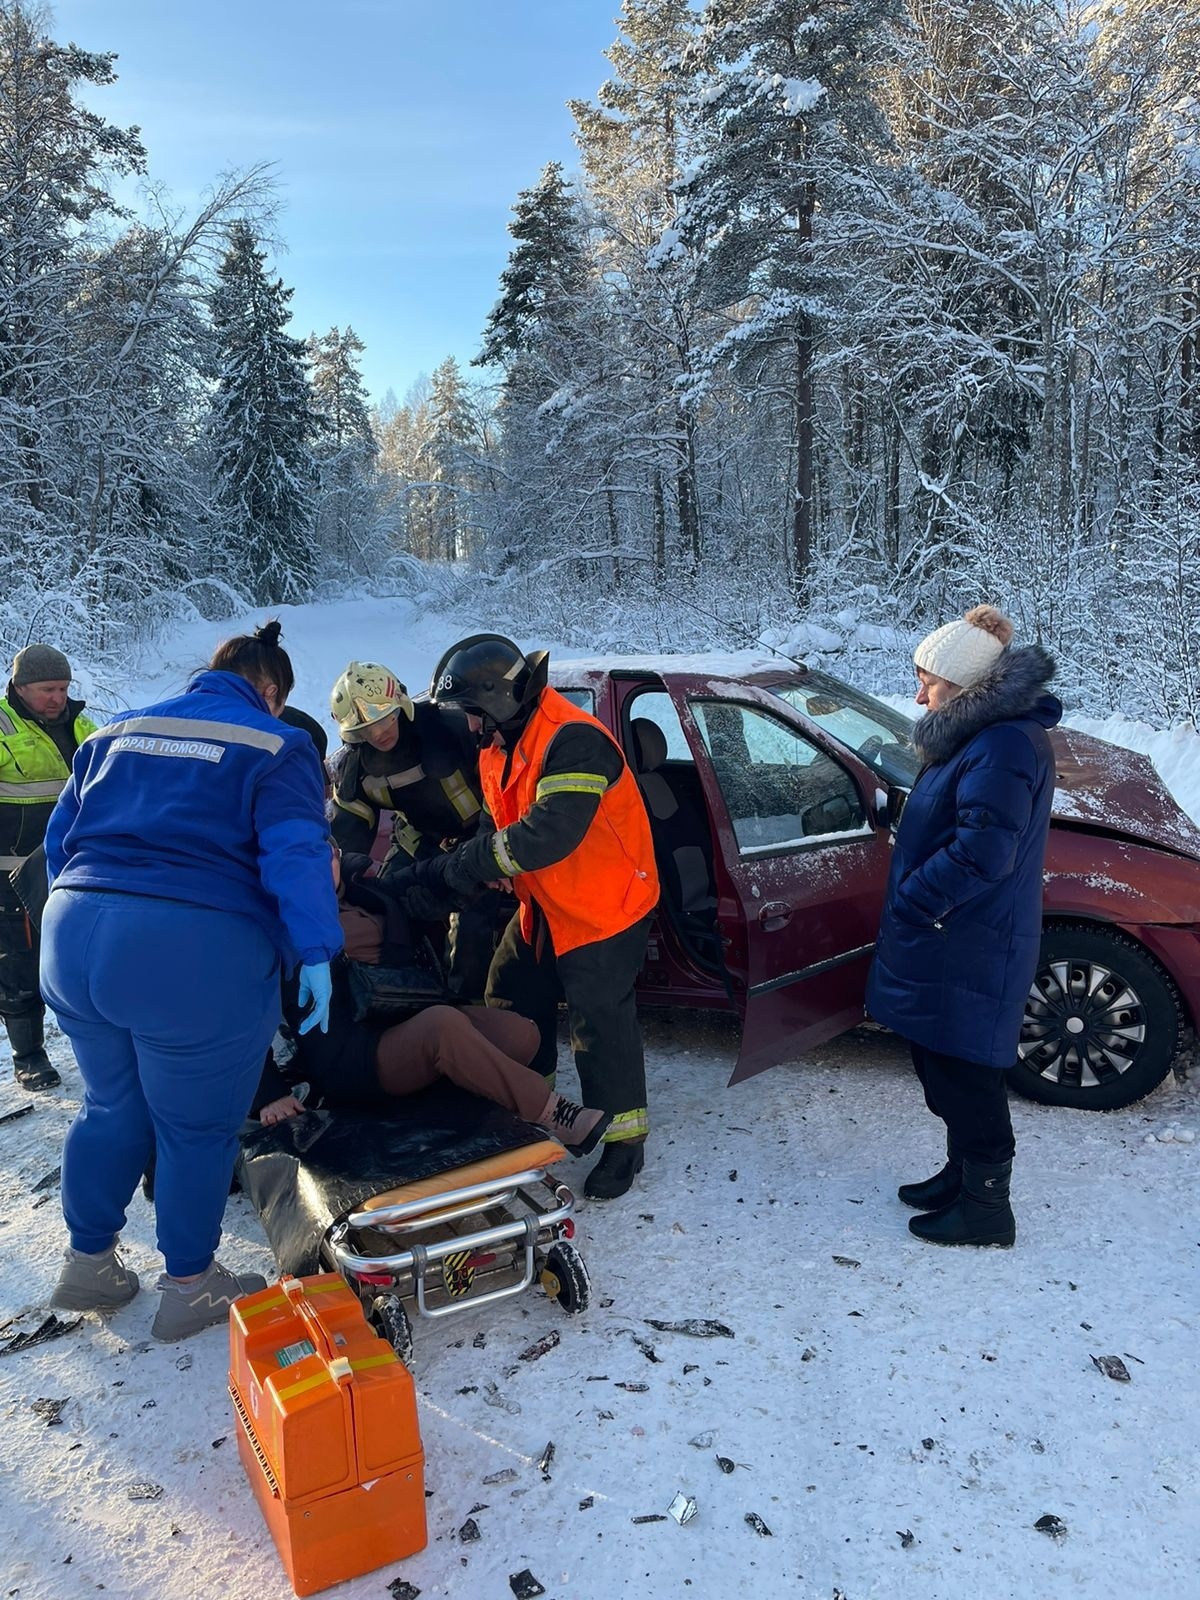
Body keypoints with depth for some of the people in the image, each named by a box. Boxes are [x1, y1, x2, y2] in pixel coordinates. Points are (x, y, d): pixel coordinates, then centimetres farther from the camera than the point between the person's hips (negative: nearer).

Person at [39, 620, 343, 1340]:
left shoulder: (116, 733, 20)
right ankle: (189, 1286, 28)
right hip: (196, 952, -6)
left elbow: (61, 837, 23)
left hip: (71, 936, 7)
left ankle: (89, 1263, 40)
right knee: (197, 1128, 12)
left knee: (110, 1109, 25)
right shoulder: (276, 746, 2)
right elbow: (296, 854, -11)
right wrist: (316, 952, -9)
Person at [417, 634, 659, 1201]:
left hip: (605, 909, -9)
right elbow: (497, 826, 7)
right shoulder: (498, 749, 4)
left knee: (600, 1026, -4)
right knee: (513, 1003, 15)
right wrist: (460, 870, -14)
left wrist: (459, 867, -33)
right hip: (543, 907, 9)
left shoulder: (574, 741, -28)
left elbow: (550, 832, -37)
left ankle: (625, 1139, 15)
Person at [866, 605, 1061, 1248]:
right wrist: (913, 901, 12)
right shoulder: (980, 735, 13)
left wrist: (913, 902, -18)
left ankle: (986, 1208, 18)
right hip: (948, 942, 11)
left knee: (965, 1073, 2)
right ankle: (961, 1176, 38)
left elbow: (983, 851, -28)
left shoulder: (1003, 748, -21)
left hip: (970, 952, -11)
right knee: (944, 1065, 21)